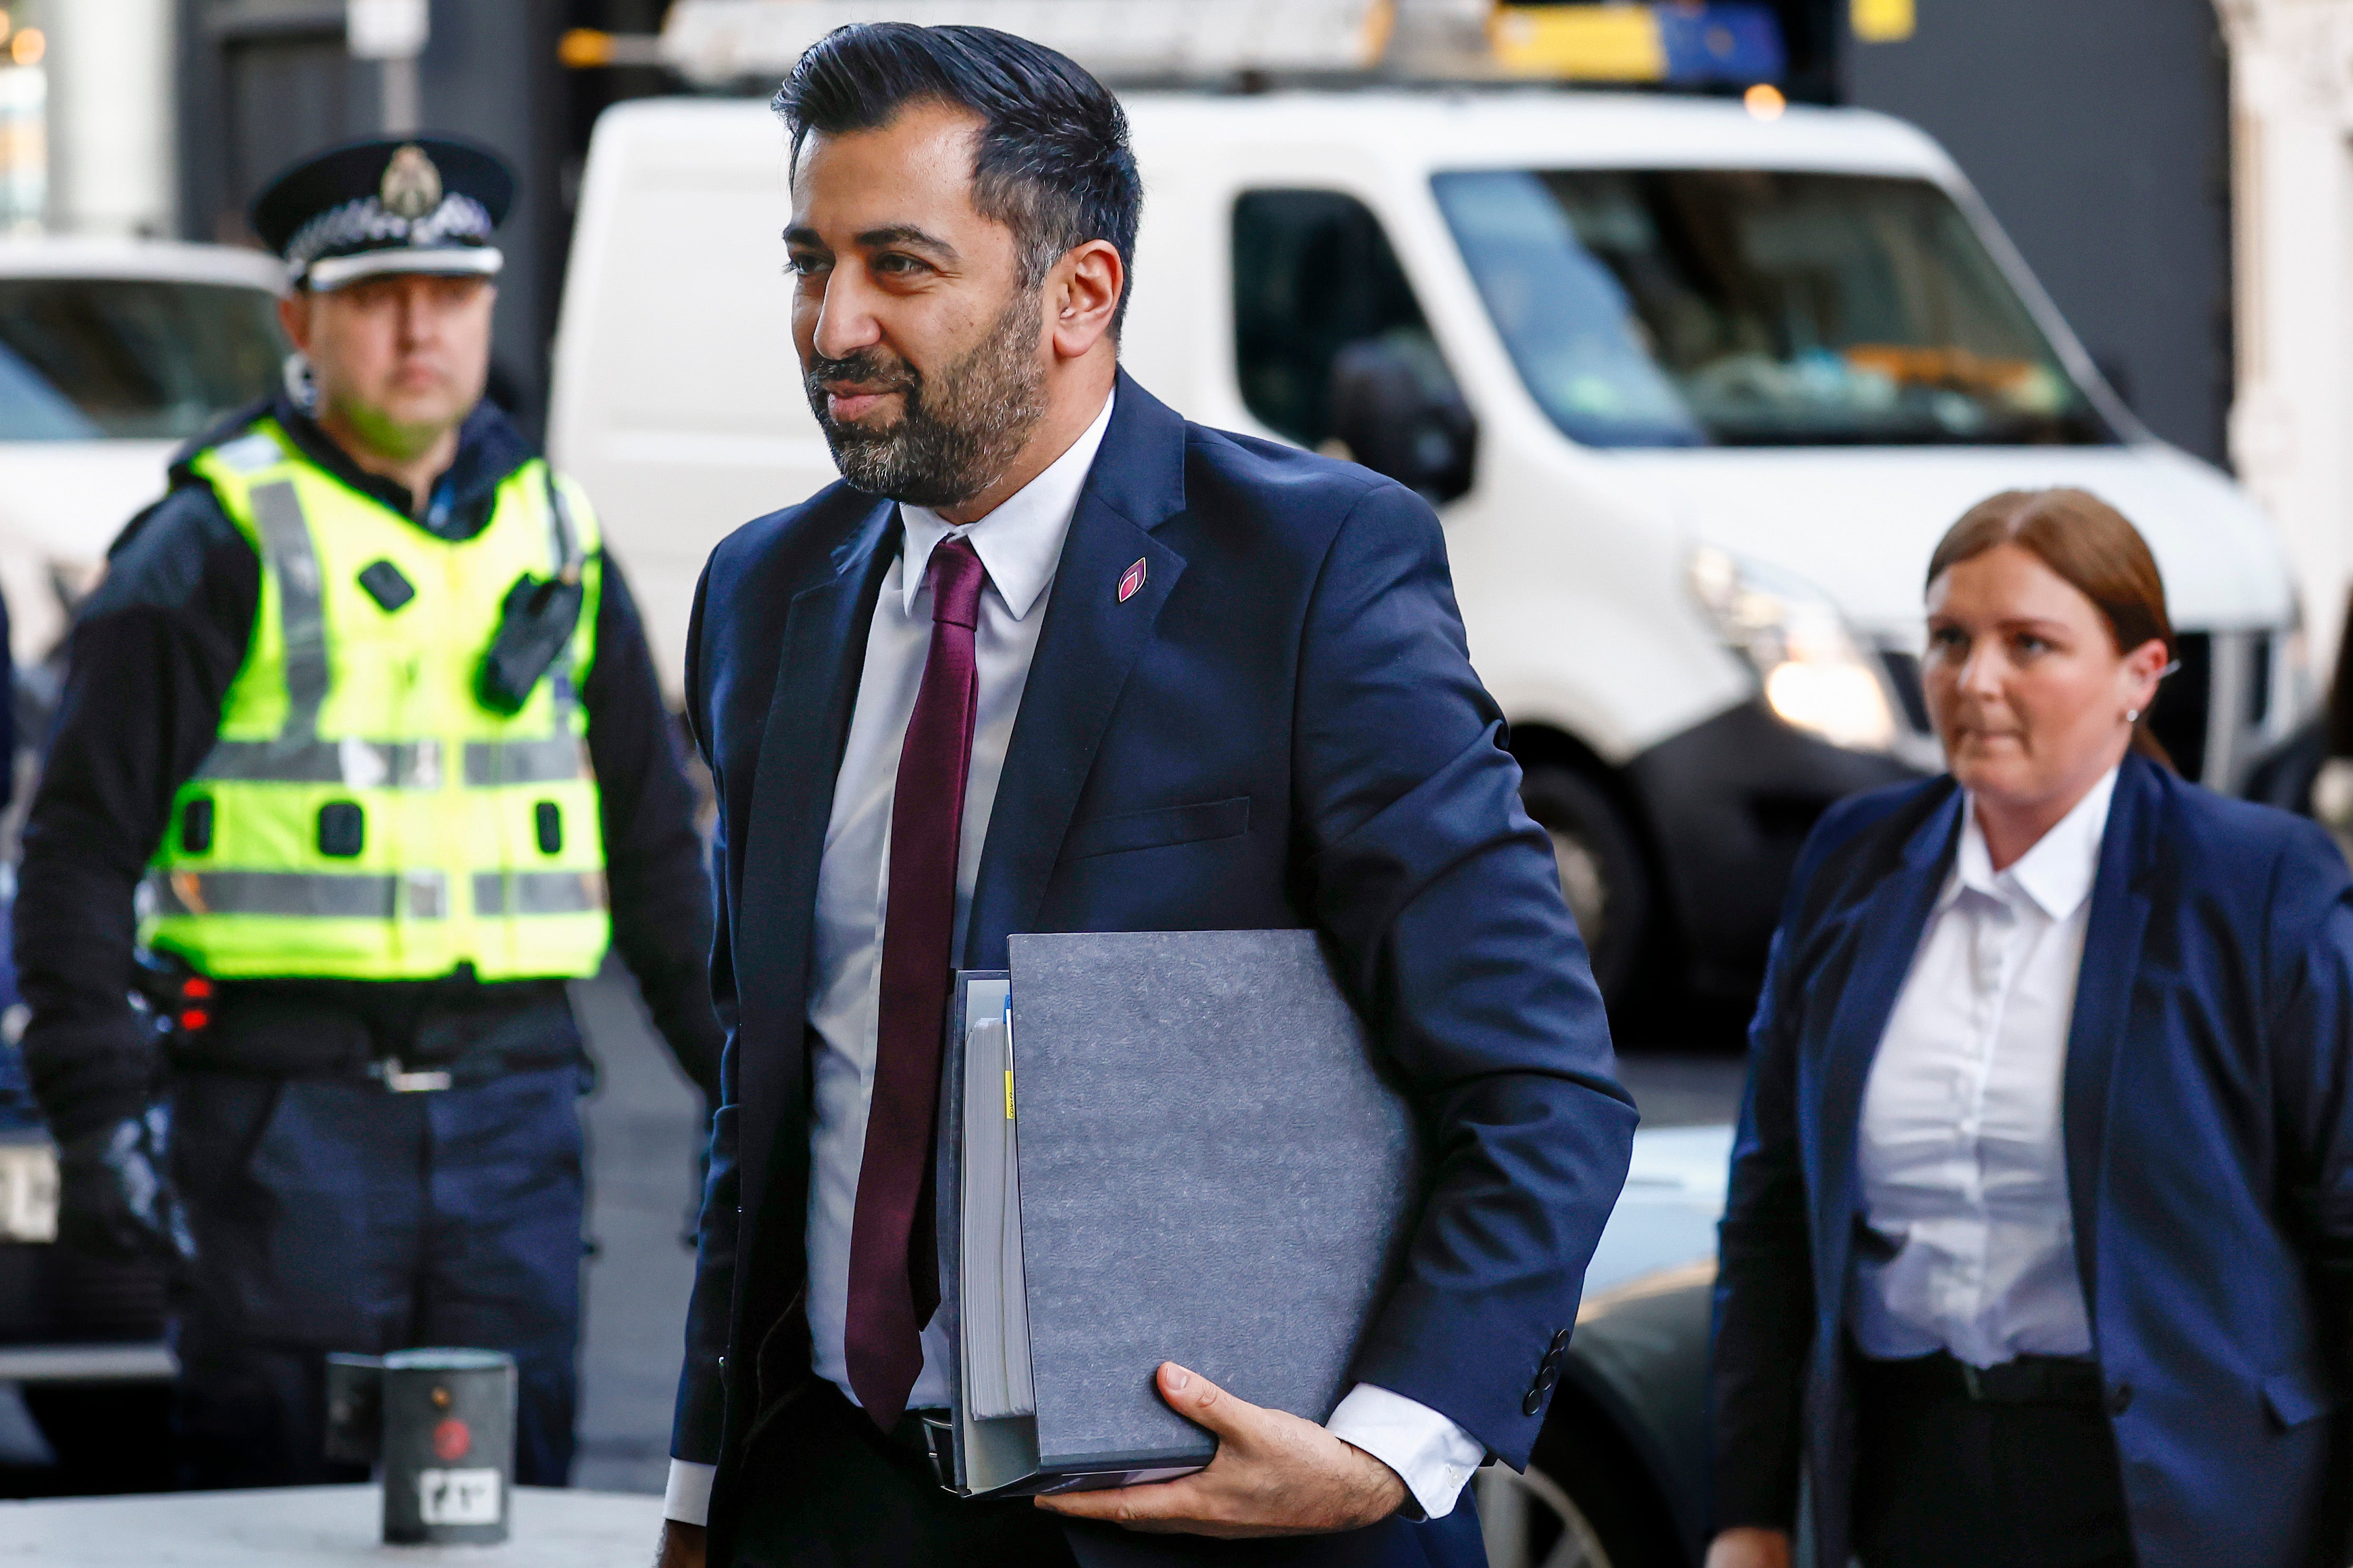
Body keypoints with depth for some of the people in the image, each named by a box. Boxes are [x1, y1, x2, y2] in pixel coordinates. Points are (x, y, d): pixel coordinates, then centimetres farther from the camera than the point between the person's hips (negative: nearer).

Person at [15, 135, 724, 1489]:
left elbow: (655, 849, 21)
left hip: (513, 1108, 4)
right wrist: (98, 1111, -13)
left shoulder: (559, 539, 14)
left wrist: (745, 1076, 16)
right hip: (285, 1110, -4)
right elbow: (83, 844, -5)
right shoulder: (216, 546, -2)